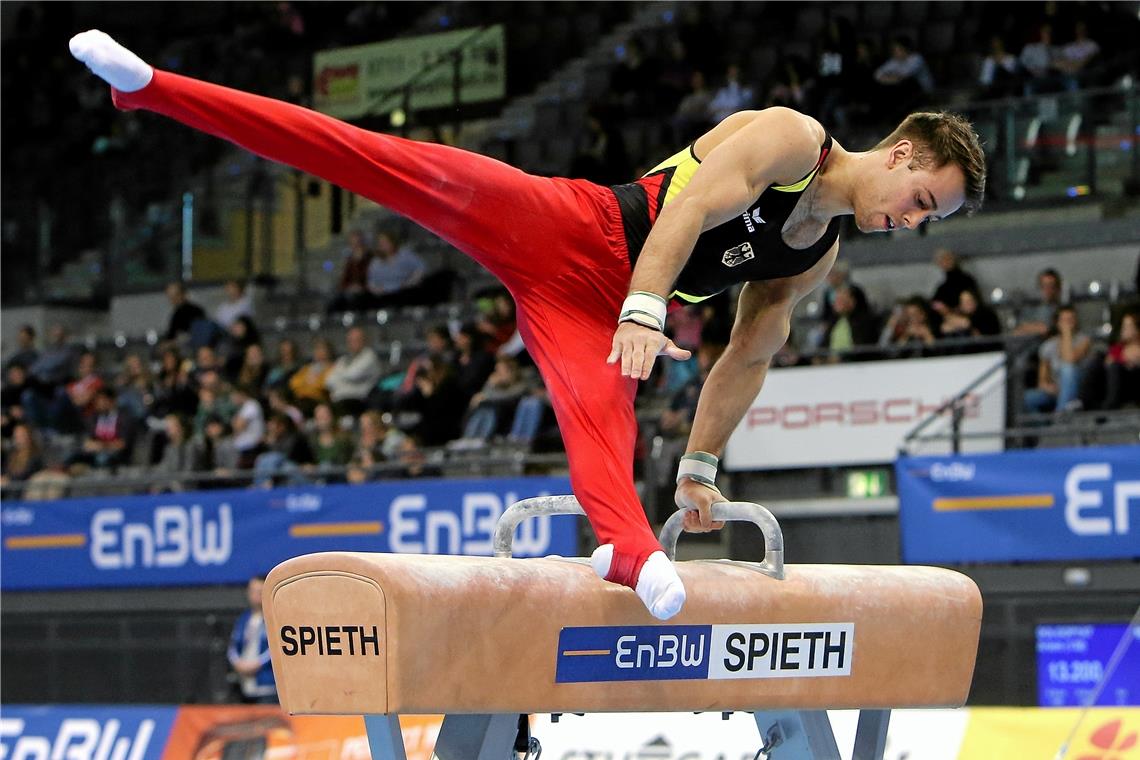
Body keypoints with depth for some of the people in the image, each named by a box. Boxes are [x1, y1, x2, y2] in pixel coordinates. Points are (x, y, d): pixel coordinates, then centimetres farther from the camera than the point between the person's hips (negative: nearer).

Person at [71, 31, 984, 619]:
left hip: (588, 310, 6)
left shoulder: (820, 259, 16)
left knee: (600, 415, -24)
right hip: (556, 227, -5)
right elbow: (693, 206, -20)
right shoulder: (791, 138, -6)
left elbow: (749, 357, 23)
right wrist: (644, 309, -34)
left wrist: (701, 465, 20)